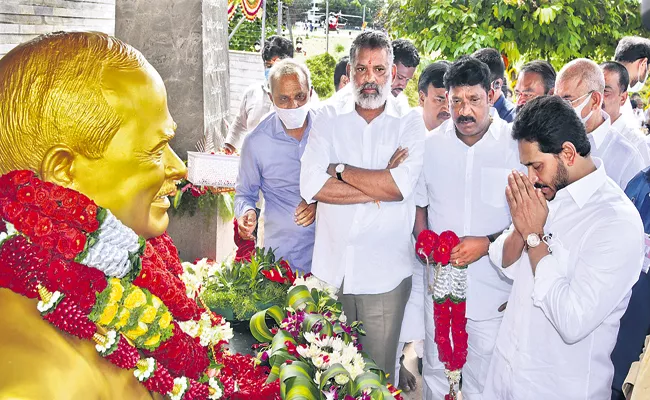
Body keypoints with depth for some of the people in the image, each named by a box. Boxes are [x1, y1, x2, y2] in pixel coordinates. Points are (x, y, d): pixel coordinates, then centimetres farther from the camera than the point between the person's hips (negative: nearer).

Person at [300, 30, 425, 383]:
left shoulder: (410, 122, 0)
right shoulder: (328, 119, 4)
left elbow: (402, 185, -16)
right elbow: (311, 185, -10)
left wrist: (340, 170, -9)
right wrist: (379, 187, -12)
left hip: (385, 273, -1)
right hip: (331, 267, 2)